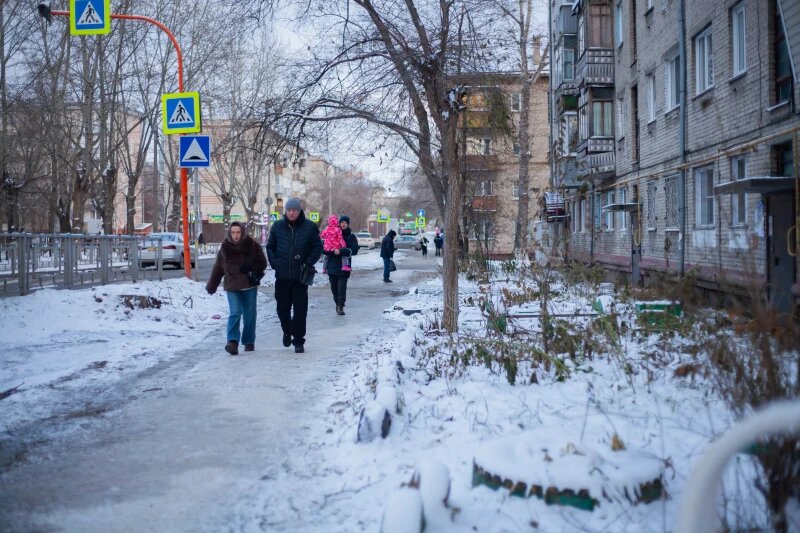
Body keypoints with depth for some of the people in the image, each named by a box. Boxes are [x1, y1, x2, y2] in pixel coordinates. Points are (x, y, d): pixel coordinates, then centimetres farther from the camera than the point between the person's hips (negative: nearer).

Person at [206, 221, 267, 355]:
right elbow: (217, 269, 8)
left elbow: (262, 263, 5)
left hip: (249, 285, 0)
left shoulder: (252, 245, -4)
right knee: (235, 312, -14)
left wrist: (253, 271, -12)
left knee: (249, 314, 8)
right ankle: (233, 342, -20)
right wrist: (211, 286, 11)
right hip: (232, 286, 0)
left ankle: (249, 342, 21)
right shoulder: (225, 248, 0)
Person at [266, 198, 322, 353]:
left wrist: (308, 264, -8)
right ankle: (287, 331, 36)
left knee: (300, 309, -1)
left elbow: (318, 247, 2)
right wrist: (274, 263, 0)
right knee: (282, 307, 10)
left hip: (300, 276, -2)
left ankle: (298, 340, 8)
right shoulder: (277, 226, 4)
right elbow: (270, 246, 13)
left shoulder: (310, 227, -3)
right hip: (282, 275, 2)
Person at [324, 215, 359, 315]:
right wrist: (333, 251, -16)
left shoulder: (351, 236, 7)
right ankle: (337, 303, 24)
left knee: (342, 286, -11)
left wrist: (341, 251, -18)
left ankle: (341, 306, -7)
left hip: (344, 266, -2)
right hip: (332, 265, 2)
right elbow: (325, 248, 5)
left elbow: (354, 250, -7)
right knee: (334, 286, 9)